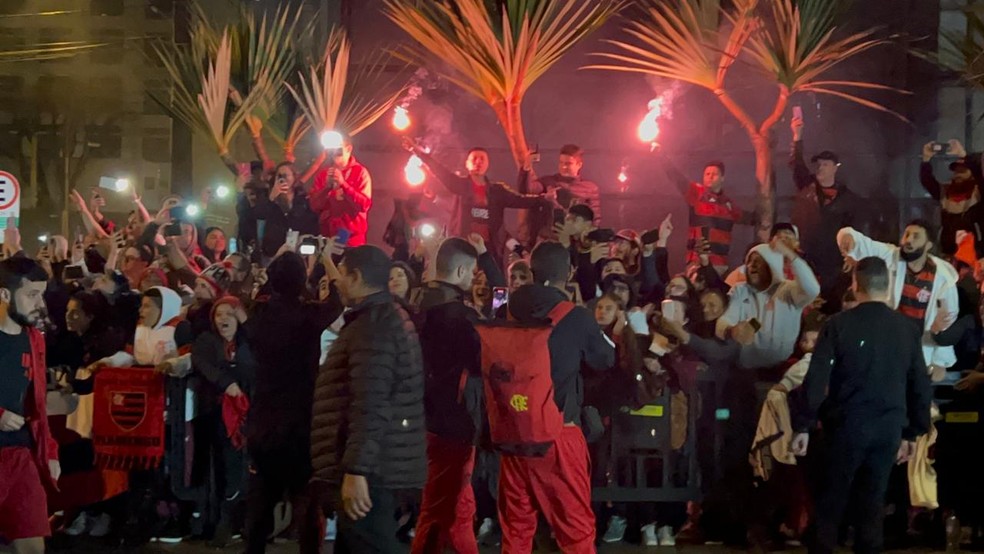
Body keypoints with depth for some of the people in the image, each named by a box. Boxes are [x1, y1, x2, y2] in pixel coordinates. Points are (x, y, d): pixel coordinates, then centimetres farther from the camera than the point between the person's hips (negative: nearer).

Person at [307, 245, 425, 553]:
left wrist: (356, 470, -27)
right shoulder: (389, 317, 19)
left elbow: (369, 404, -25)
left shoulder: (372, 324, -15)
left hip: (370, 470, -11)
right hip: (379, 466, 11)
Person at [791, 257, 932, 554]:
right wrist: (913, 433, 16)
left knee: (829, 502, 6)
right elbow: (920, 385, 7)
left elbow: (817, 379, -9)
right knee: (872, 503, 10)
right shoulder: (908, 328, 3)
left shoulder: (839, 324, -7)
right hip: (888, 428, 3)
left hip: (846, 426, -3)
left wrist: (803, 426, -4)